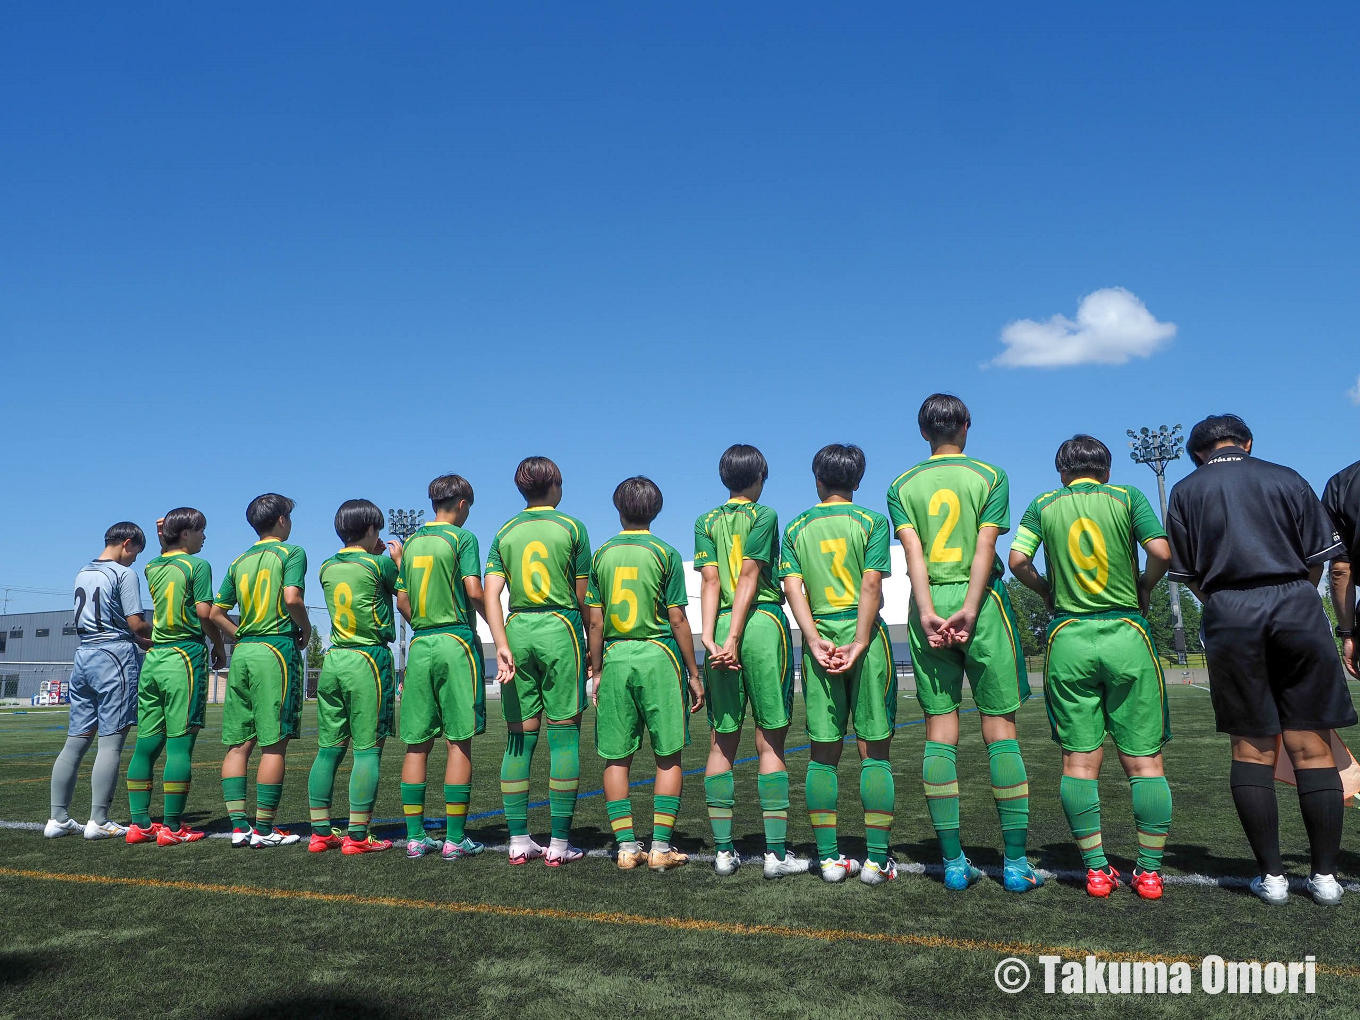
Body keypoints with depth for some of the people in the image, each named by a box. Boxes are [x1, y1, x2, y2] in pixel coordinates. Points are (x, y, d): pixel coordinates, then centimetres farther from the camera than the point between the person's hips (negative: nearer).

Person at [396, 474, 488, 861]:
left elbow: (402, 601, 14)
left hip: (420, 645, 6)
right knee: (459, 741, -2)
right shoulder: (462, 537, -3)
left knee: (417, 743, 7)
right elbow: (474, 591, -11)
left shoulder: (411, 542, 14)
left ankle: (415, 836, 10)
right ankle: (455, 839, 0)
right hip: (457, 643, -5)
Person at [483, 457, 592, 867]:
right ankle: (559, 843, 2)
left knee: (519, 737, 7)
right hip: (560, 630, -3)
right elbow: (582, 597, 2)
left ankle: (518, 841, 11)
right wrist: (592, 642, 13)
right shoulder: (571, 527, 2)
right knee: (564, 733, 0)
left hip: (517, 629, 4)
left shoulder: (504, 533, 10)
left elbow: (491, 594, -2)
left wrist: (502, 646, -7)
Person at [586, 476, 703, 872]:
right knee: (668, 755, 6)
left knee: (616, 758, 9)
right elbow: (678, 620, -3)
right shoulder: (664, 553, -1)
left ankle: (626, 846, 10)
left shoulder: (602, 555, 6)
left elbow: (595, 621, 5)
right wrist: (694, 673, 4)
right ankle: (661, 847, 5)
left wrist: (596, 672, 14)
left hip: (615, 658, 2)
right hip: (658, 655, -2)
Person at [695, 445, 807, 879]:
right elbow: (749, 577, -7)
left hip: (720, 625, 4)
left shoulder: (706, 522, 13)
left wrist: (710, 638, -6)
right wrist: (735, 638, -11)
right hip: (764, 621, -3)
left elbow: (710, 581, 2)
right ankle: (776, 853, 0)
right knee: (770, 742, -1)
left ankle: (724, 851, 9)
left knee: (722, 742, 8)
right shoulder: (765, 516, 2)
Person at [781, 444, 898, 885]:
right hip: (865, 635, -2)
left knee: (823, 753, 7)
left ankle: (829, 858, 8)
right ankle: (876, 859, 3)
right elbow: (871, 584, -10)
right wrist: (859, 643, -12)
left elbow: (793, 586, -2)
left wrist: (816, 640, -7)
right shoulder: (872, 522, 2)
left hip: (819, 639, 3)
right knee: (874, 751, 2)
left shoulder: (797, 529, 10)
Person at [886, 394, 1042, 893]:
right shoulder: (990, 475, 5)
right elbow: (985, 547, -7)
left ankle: (953, 862, 6)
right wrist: (968, 611, -13)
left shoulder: (902, 486, 10)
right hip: (980, 602, -2)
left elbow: (913, 551, -3)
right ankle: (1015, 862, 4)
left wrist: (929, 613, -12)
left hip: (928, 605, 2)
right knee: (999, 726, 2)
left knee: (940, 730, 3)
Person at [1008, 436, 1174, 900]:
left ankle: (1096, 870, 7)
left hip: (1069, 639, 1)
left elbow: (1017, 559, -2)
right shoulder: (1128, 497, 5)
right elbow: (1161, 552, -7)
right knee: (1144, 760, 6)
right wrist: (1144, 587, 11)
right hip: (1126, 635, -1)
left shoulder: (1043, 505, 8)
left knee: (1079, 760, 5)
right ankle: (1149, 871, 8)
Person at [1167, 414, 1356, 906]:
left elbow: (1188, 574, 7)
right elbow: (1318, 557, 9)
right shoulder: (1287, 478, 11)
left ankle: (1271, 874, 6)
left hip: (1230, 616, 0)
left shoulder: (1186, 491, 10)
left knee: (1252, 748, 5)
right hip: (1297, 609, 1)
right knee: (1311, 746, 5)